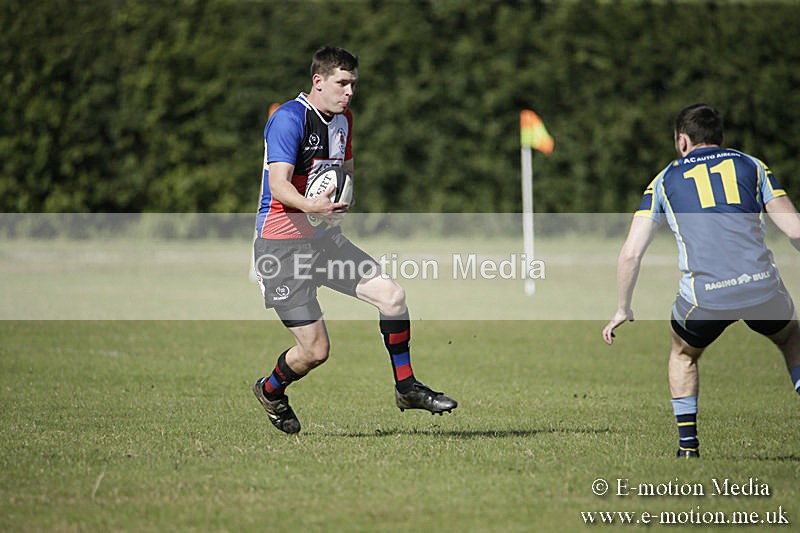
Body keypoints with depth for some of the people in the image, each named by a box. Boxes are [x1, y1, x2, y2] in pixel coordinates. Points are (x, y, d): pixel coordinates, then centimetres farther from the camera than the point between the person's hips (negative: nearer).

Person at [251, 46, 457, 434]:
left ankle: (406, 387, 7)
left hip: (325, 238, 7)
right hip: (282, 245, -7)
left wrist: (338, 205, 1)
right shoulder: (289, 118, -17)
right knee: (315, 350, -9)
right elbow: (278, 185, -25)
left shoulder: (343, 119, 10)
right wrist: (312, 206, -46)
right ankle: (270, 391, 23)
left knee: (392, 295, -9)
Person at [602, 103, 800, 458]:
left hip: (704, 296, -1)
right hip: (762, 288, 1)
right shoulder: (751, 166, 16)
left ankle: (688, 448, 23)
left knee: (684, 355, 30)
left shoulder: (664, 181, 16)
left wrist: (622, 310, 21)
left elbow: (631, 253, 9)